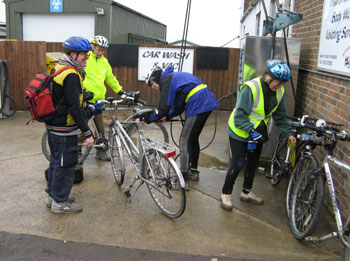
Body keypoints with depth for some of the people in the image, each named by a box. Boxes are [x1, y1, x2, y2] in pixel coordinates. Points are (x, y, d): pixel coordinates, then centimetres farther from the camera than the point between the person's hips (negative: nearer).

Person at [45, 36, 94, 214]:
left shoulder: (59, 68, 10)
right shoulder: (71, 75, -22)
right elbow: (74, 108, -26)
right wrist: (87, 133, -22)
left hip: (53, 126, 10)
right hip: (64, 129, -10)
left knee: (56, 160, 20)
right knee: (66, 164, 2)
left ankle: (53, 195, 34)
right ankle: (60, 202, 16)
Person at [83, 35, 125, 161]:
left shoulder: (104, 61, 13)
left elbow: (110, 78, 21)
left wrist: (120, 90, 18)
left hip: (98, 99, 5)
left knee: (100, 127, 10)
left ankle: (101, 151, 23)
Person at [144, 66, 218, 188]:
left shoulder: (166, 80, -5)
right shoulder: (174, 77, 25)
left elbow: (164, 107, -12)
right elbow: (180, 106, 25)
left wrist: (147, 118, -3)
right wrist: (167, 117, 15)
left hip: (198, 106, -10)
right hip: (207, 103, 10)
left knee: (185, 141, -5)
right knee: (193, 139, 20)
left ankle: (183, 180, -2)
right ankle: (193, 172, 32)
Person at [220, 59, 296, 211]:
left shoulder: (279, 92, -6)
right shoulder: (251, 88, -27)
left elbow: (280, 116, 4)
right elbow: (240, 116, -26)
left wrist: (288, 133, -4)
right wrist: (251, 130, -34)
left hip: (258, 133, 7)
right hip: (240, 132, -7)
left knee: (253, 163, 15)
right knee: (238, 164, -6)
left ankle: (246, 192, 35)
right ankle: (225, 194, 13)